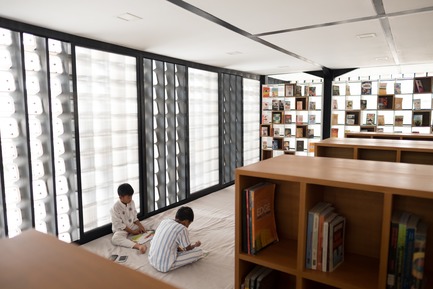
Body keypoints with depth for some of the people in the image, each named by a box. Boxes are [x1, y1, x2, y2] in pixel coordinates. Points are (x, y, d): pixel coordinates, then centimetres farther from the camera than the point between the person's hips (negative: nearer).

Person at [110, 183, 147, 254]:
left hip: (132, 226, 7)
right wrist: (132, 231, -19)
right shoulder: (115, 208, -19)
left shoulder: (132, 203, -2)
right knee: (115, 239, -36)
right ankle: (138, 246, -55)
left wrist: (140, 225, -11)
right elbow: (118, 224, -18)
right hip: (120, 229, -7)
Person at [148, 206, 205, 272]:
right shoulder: (182, 229, -16)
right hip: (165, 266, -8)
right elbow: (188, 248, -2)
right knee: (200, 252, -1)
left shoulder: (164, 221, 3)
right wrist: (195, 245, 20)